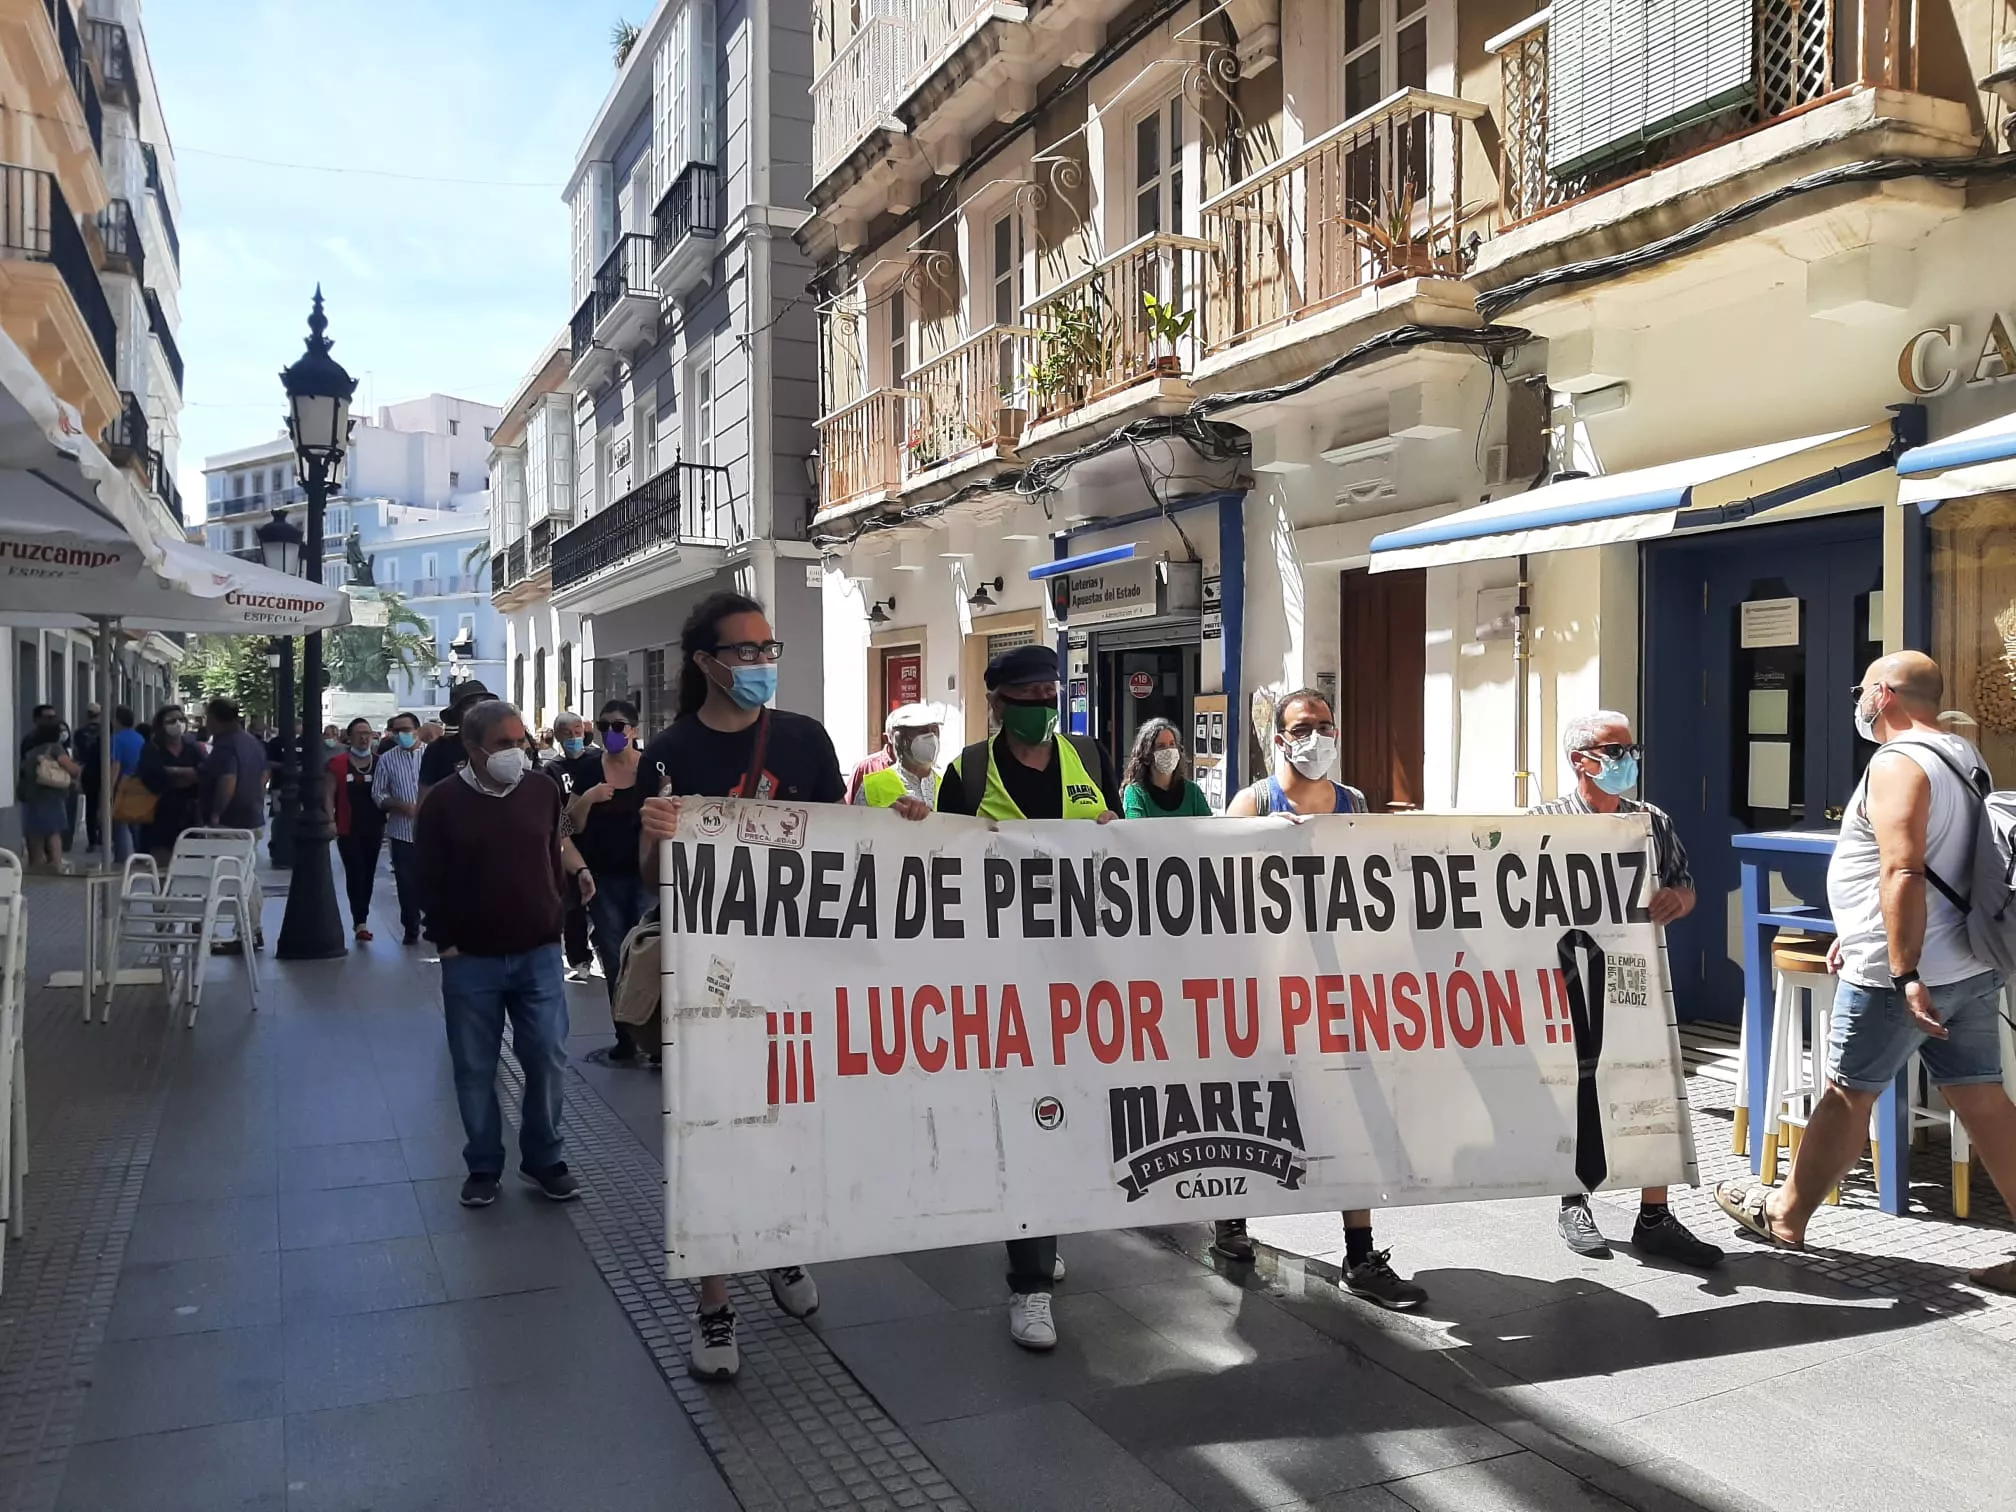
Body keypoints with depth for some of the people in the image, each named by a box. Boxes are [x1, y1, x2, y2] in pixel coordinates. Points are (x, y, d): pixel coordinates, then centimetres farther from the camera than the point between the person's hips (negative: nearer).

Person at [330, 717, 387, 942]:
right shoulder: (338, 763, -3)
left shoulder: (380, 762, 5)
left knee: (368, 875, 10)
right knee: (355, 874, -7)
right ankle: (361, 922, -7)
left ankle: (359, 919, 22)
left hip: (374, 829, 3)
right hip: (348, 829, -3)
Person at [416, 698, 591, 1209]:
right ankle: (483, 1167, 22)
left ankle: (545, 1158, 21)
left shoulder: (543, 792, 2)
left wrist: (553, 923, 10)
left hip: (538, 955, 2)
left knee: (549, 1060, 3)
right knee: (475, 1069, 7)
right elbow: (428, 882, -2)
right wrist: (447, 943, -4)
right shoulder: (443, 802, -5)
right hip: (470, 959, -2)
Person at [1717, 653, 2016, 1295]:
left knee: (1846, 1096, 4)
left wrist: (1905, 974, -27)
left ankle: (1784, 1215, 19)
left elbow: (1903, 873, -25)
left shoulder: (1897, 764, -16)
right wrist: (1857, 933, 25)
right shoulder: (1964, 757, 15)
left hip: (1900, 974, -9)